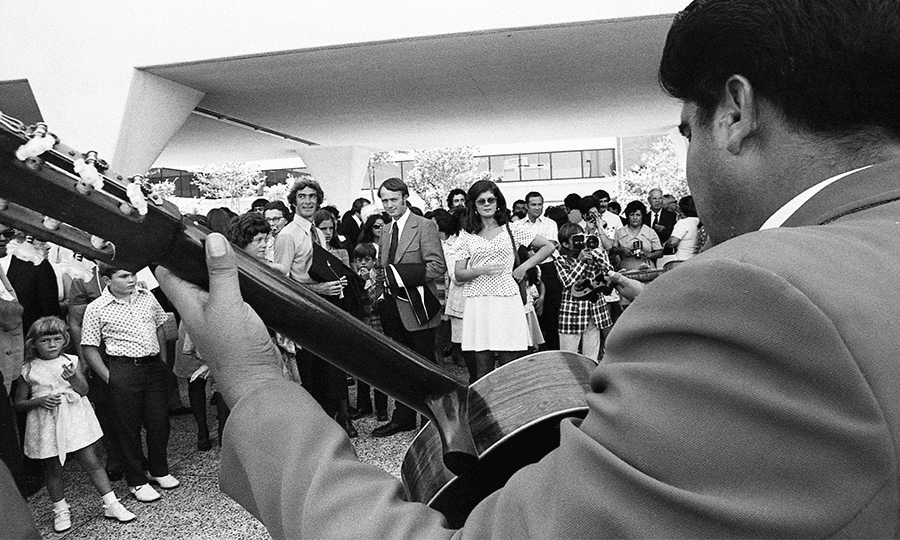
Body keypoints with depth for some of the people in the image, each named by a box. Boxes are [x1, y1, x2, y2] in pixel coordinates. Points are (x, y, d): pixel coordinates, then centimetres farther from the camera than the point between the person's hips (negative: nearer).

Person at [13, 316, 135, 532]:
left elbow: (83, 390, -9)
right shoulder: (28, 371, -1)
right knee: (53, 468, 12)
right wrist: (39, 401, -14)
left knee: (91, 461, 2)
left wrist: (72, 377, -29)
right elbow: (18, 403, 4)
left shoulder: (71, 361, -1)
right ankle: (60, 510, 30)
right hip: (46, 425, 0)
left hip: (74, 419, 0)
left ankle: (111, 504, 8)